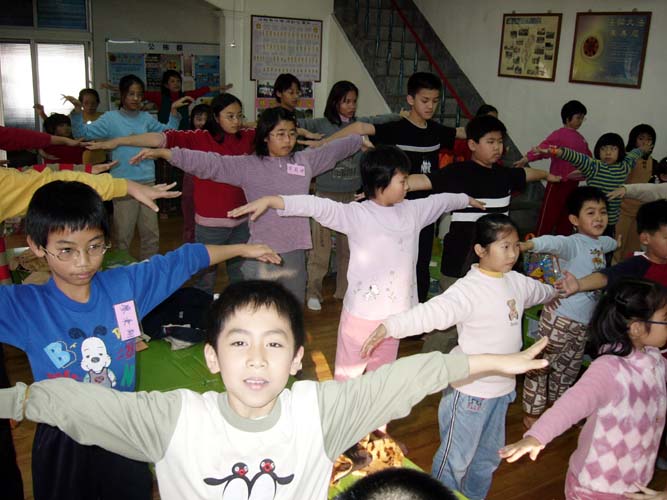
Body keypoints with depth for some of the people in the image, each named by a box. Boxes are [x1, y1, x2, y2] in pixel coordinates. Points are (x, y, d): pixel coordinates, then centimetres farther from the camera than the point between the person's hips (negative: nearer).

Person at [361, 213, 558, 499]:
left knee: (488, 457, 25)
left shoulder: (516, 282, 1)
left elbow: (539, 291, 25)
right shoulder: (469, 289, -25)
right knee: (456, 458, 9)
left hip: (502, 388, 8)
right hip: (469, 390, -8)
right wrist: (389, 327, -53)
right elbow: (431, 312, -39)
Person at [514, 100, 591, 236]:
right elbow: (542, 148, -25)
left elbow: (588, 157, 19)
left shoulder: (581, 139, 12)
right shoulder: (559, 135, -11)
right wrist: (526, 158, -40)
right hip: (558, 181, -7)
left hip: (573, 183, 7)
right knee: (549, 213, -4)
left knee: (567, 215, 14)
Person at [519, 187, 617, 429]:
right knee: (542, 363, 4)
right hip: (560, 317, -8)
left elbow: (615, 242, 35)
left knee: (569, 367, 22)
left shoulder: (601, 243, 8)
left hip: (584, 321, 8)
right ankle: (532, 413, 18)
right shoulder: (573, 243, -17)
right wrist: (529, 244, -57)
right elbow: (553, 242, -41)